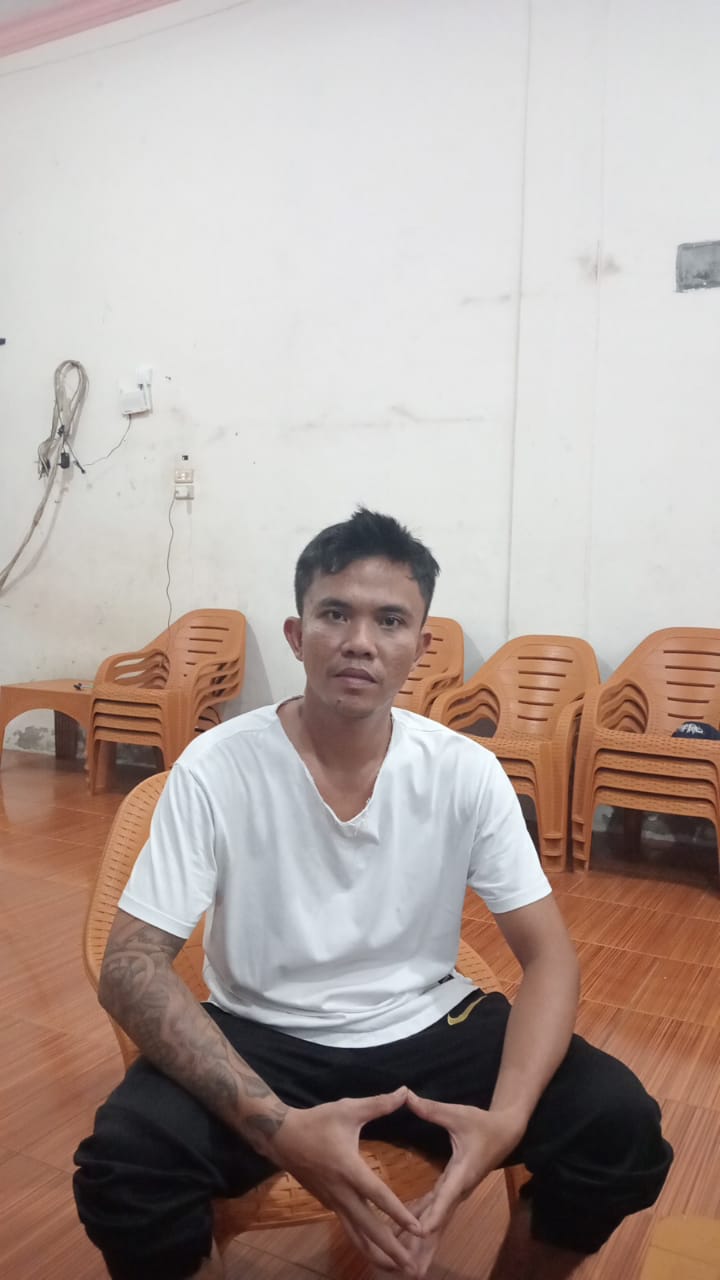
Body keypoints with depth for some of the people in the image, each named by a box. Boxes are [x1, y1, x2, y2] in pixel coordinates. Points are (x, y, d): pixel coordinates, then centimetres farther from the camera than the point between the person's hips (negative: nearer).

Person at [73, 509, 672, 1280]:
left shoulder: (466, 773, -10)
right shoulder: (215, 770, -16)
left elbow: (549, 954, -7)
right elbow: (130, 968, -18)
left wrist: (507, 1117, -27)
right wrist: (276, 1126, -32)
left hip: (427, 1031, 2)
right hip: (264, 1038, -1)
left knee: (621, 1126, -18)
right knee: (124, 1163, -29)